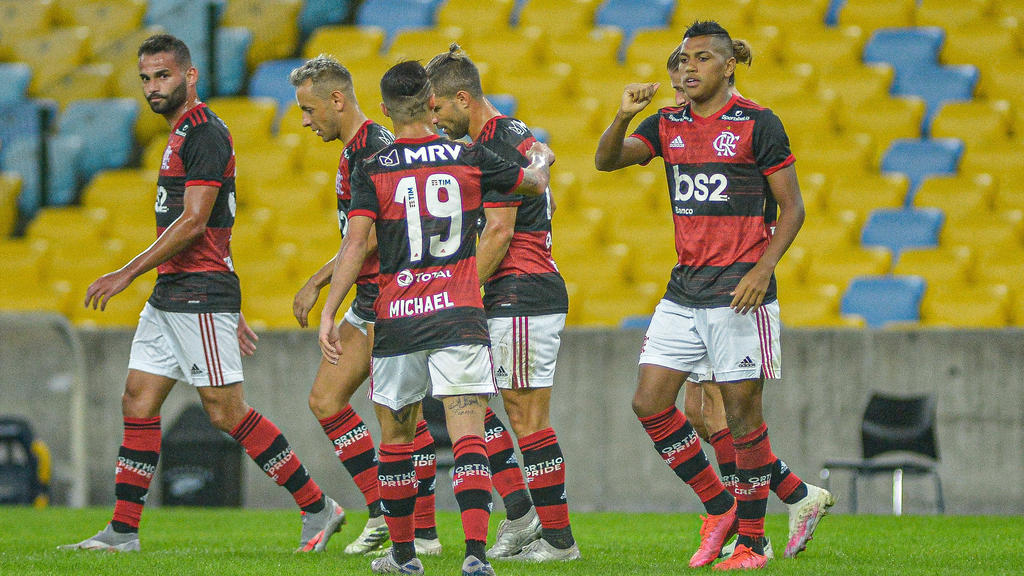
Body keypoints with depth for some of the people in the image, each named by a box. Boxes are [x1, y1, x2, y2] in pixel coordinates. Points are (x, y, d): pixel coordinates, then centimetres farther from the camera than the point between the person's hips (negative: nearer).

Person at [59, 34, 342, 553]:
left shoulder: (204, 134, -13)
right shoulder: (183, 135, 19)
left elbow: (194, 223, -20)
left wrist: (127, 273, -18)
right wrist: (231, 310, 25)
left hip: (200, 300, -10)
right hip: (170, 296, 10)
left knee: (226, 411, -8)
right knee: (138, 400, 6)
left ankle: (317, 508, 0)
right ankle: (122, 532, 8)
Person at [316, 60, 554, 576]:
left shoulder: (373, 171, -2)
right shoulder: (469, 159, 3)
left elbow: (355, 244, -9)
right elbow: (535, 182, 20)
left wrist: (328, 313, -6)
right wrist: (542, 159, 43)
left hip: (397, 320, 0)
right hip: (460, 316, 0)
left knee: (395, 436, 16)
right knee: (468, 435, -7)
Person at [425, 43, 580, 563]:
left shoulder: (500, 145, -15)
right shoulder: (506, 136, 17)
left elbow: (499, 233, -19)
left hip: (522, 296, -11)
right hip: (505, 299, 11)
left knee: (526, 414, -6)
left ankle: (558, 538, -2)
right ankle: (520, 513, 8)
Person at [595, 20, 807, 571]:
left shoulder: (757, 123, -5)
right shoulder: (667, 125, 10)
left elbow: (792, 206, -3)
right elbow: (606, 160, -1)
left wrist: (763, 268, -15)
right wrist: (623, 116, -20)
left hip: (739, 292, -6)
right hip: (683, 291, 6)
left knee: (742, 411, -3)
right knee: (649, 402, 0)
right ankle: (717, 506, 15)